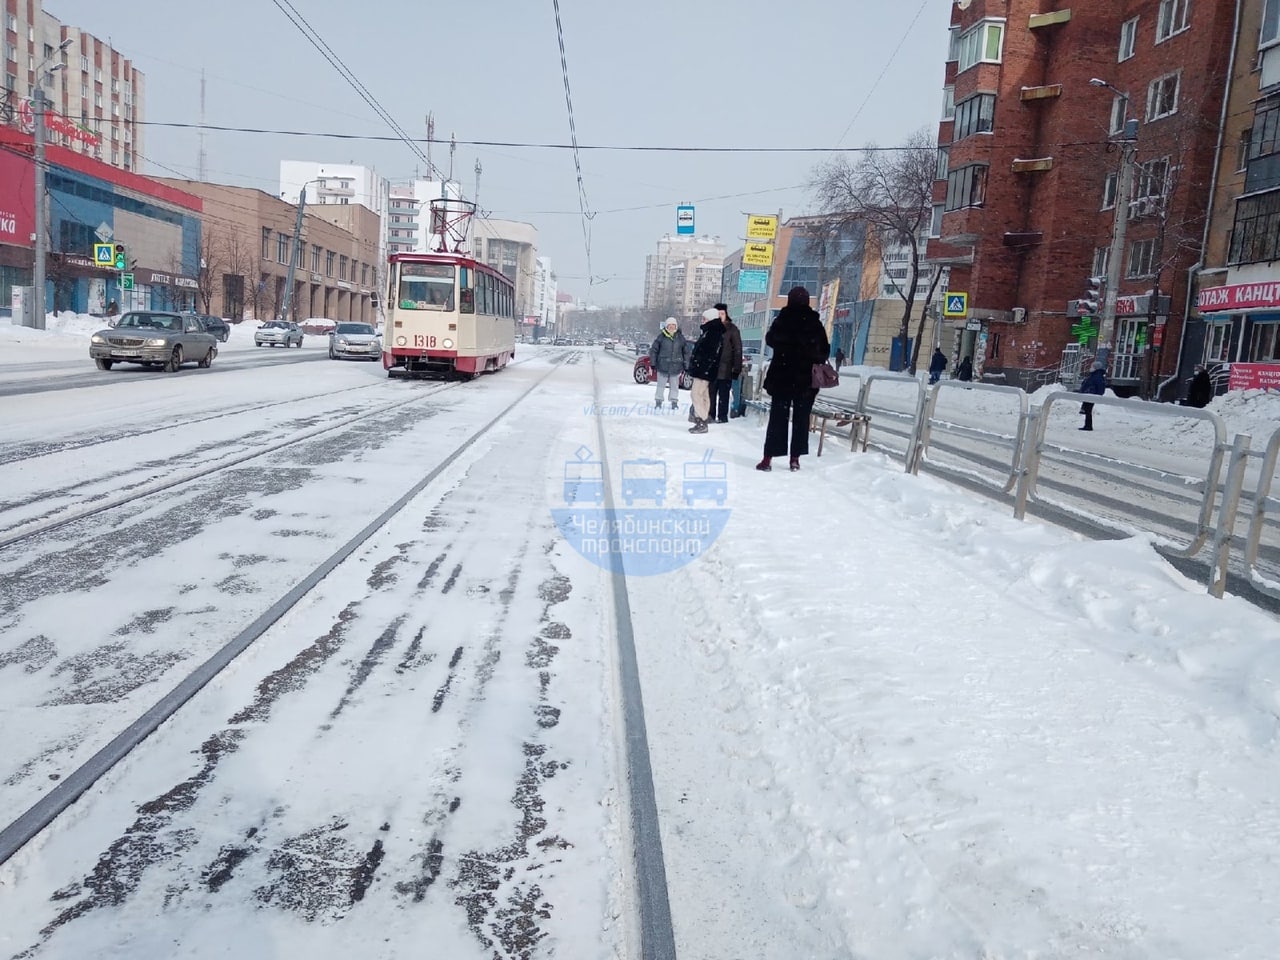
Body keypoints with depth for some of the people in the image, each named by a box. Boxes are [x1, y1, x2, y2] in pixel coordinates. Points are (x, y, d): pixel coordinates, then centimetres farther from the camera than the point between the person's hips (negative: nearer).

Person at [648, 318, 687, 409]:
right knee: (661, 385, 7)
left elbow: (685, 351, 11)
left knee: (674, 386, 7)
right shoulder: (661, 337, -4)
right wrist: (653, 364, -1)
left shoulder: (680, 337, 3)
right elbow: (653, 350, 1)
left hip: (676, 367, 2)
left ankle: (674, 401, 18)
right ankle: (658, 401, 17)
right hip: (662, 366, -1)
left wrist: (685, 364, 9)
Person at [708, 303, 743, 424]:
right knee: (711, 393, 7)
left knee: (723, 393, 0)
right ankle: (711, 415, 15)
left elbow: (737, 350, -5)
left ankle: (722, 416, 6)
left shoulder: (732, 329, -2)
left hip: (725, 368, -4)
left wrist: (737, 368, -12)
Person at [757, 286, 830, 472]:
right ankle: (795, 458, 7)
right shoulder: (815, 323, -2)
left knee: (778, 416, 3)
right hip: (807, 379, 1)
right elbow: (825, 351, 4)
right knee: (801, 418, 8)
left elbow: (770, 340, 12)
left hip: (782, 376, -1)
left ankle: (768, 457, -2)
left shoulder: (782, 320, -5)